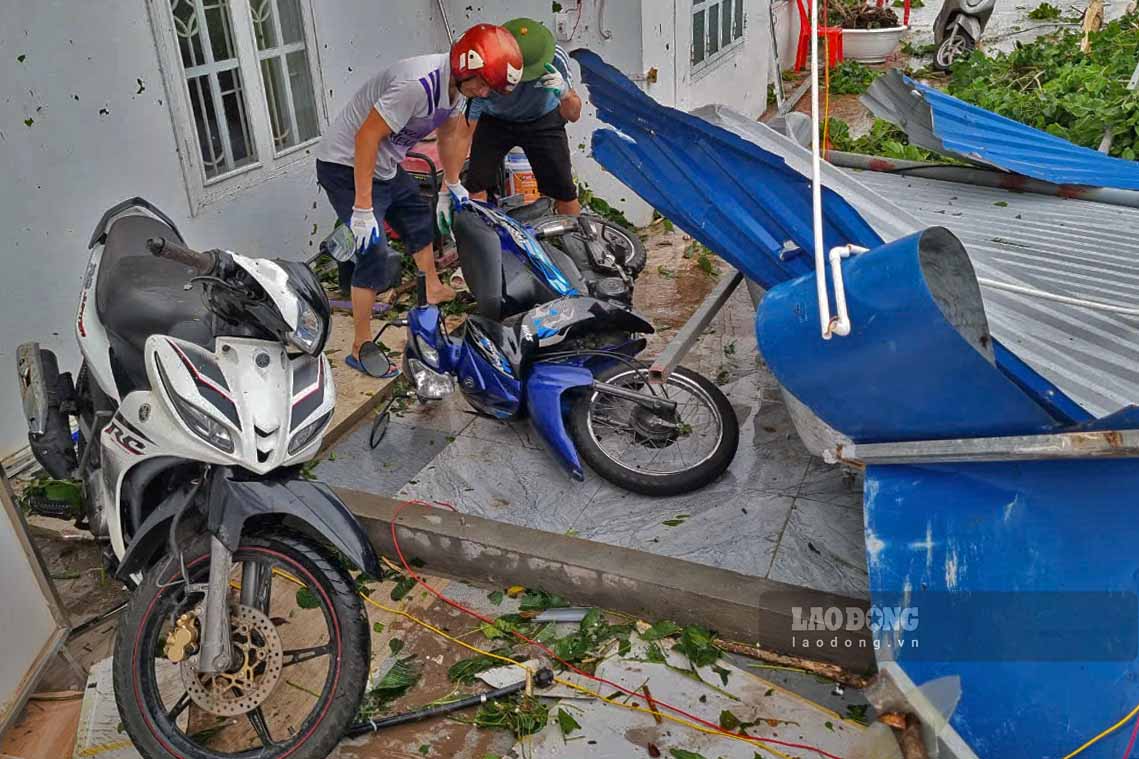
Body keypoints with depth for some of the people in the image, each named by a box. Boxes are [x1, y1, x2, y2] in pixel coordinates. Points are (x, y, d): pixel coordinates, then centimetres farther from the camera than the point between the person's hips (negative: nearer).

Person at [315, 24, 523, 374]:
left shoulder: (458, 83, -2)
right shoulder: (419, 84, -32)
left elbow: (449, 133, 17)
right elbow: (367, 137, -32)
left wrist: (452, 184, 28)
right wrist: (363, 208, -30)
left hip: (384, 165, 10)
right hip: (347, 165, -9)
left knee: (421, 216, 22)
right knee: (373, 251, -14)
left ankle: (434, 290, 44)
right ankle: (362, 347, -5)